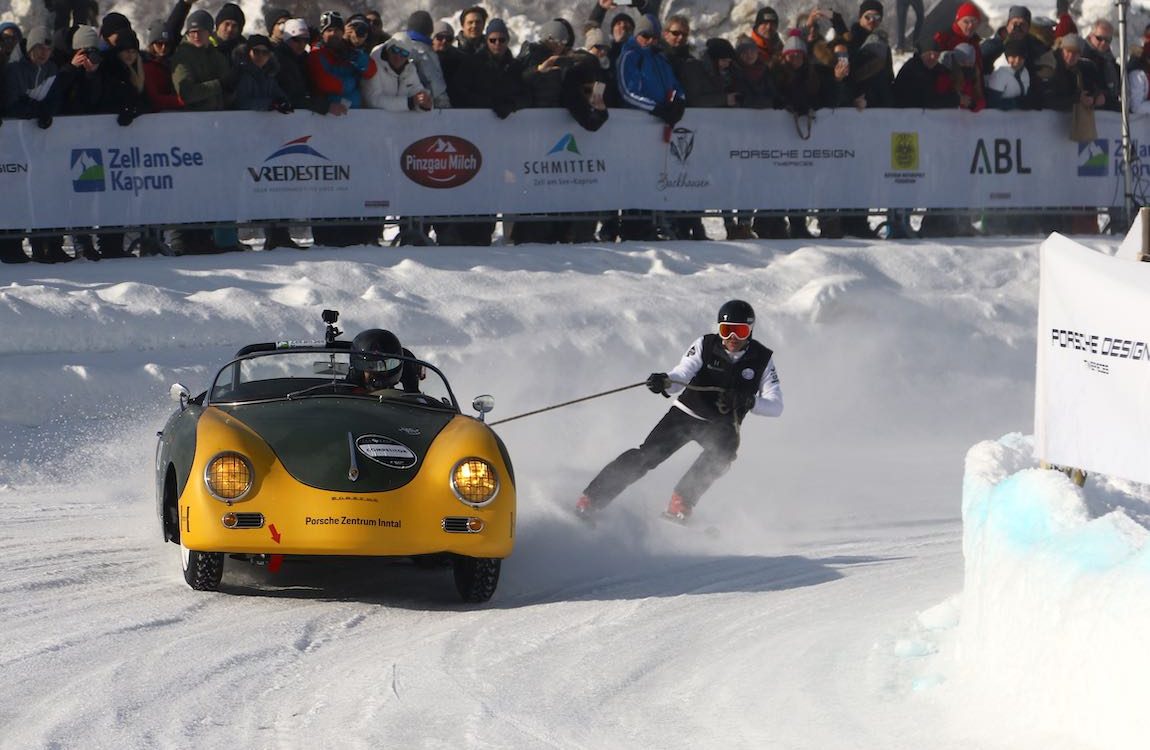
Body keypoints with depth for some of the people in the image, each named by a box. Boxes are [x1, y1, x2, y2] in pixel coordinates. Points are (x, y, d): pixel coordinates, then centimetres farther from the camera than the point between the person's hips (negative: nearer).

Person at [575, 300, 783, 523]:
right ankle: (589, 502, -17)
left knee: (724, 449, -33)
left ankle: (680, 505, -31)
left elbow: (776, 406, -13)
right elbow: (682, 375, -21)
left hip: (722, 426, 1)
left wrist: (749, 402, -34)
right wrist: (665, 382, -45)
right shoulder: (706, 345, -9)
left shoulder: (762, 359, -8)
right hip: (686, 413, -1)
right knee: (648, 455, -18)